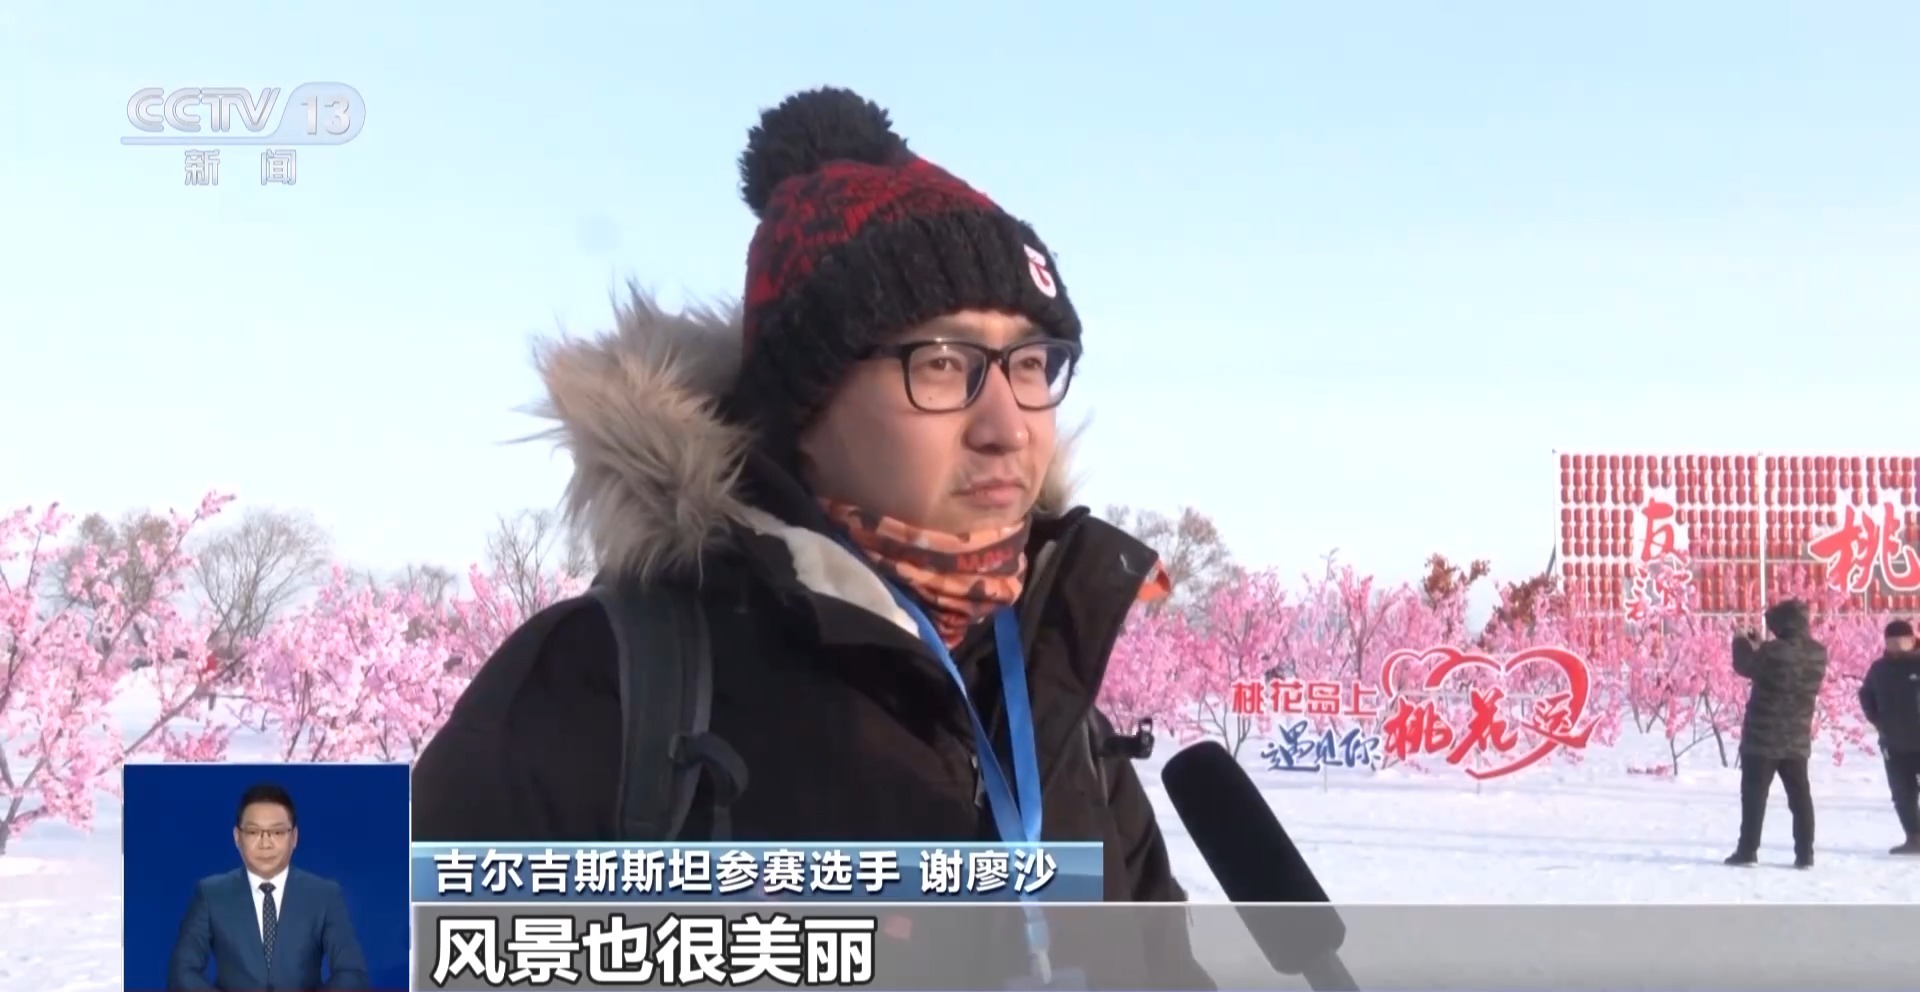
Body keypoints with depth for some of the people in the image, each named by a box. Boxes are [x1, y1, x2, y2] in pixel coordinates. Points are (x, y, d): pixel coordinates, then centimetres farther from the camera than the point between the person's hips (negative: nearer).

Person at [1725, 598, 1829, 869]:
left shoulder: (1774, 652, -21)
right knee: (1800, 796, 9)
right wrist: (1758, 646, 17)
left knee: (1754, 794, 3)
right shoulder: (1818, 654, 0)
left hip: (1762, 737, -5)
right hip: (1797, 739, 5)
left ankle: (1748, 850, 3)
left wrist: (1742, 642, 14)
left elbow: (1746, 666, -4)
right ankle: (1804, 853, 6)